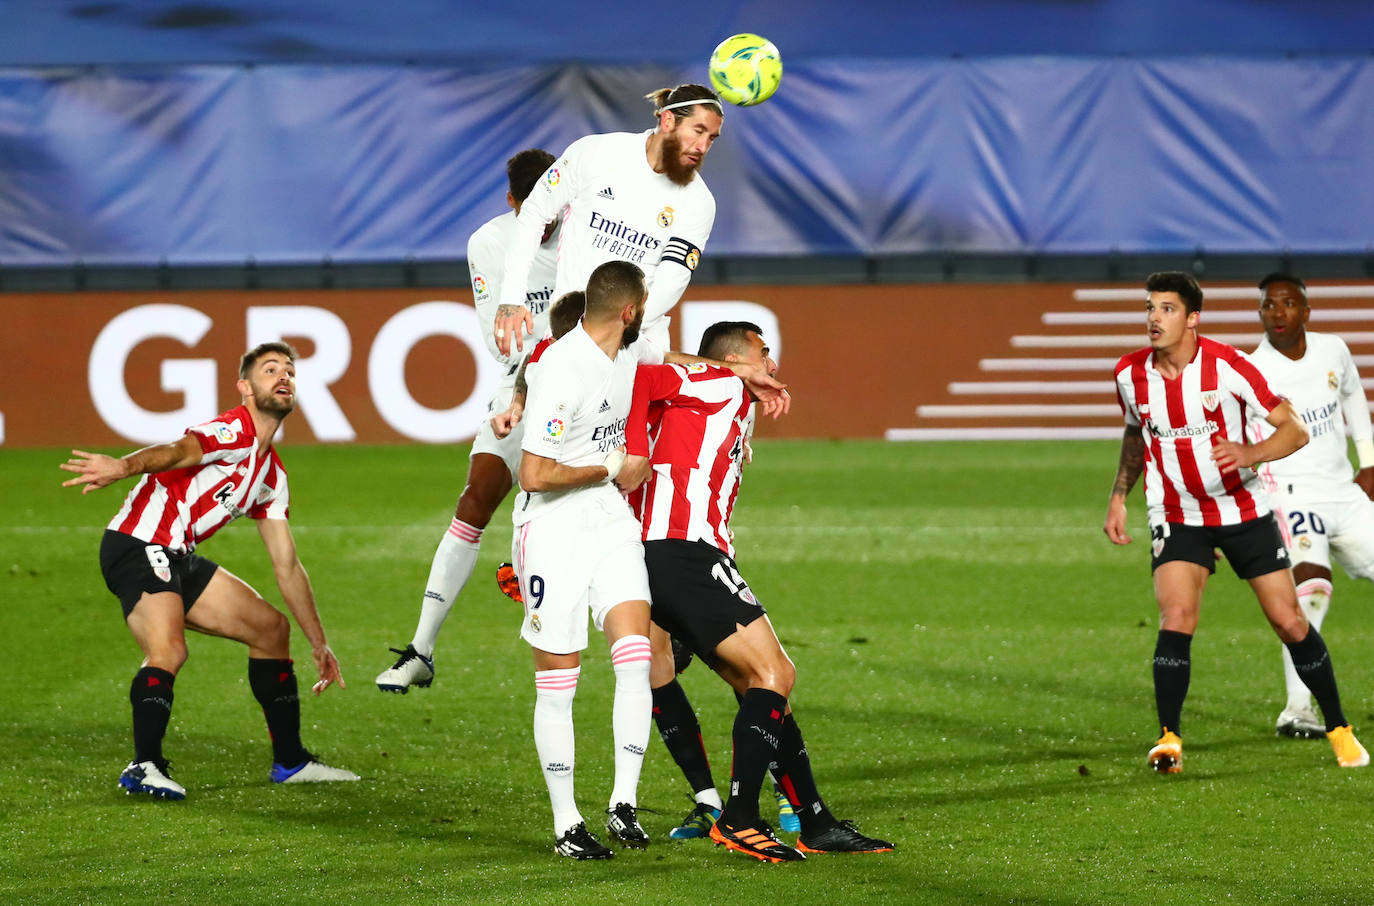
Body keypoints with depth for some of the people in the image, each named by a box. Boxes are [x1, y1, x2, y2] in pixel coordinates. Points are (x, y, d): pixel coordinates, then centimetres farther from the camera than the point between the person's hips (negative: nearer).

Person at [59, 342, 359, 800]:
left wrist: (319, 644, 26)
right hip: (138, 546, -10)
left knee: (272, 628, 15)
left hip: (178, 558, 10)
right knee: (169, 651, -32)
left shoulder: (272, 474, 18)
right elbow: (177, 452, -33)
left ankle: (291, 761, 22)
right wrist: (122, 466, -54)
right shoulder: (234, 432, -10)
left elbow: (287, 567, 24)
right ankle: (144, 766, -38)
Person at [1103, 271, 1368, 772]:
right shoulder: (1130, 374, -6)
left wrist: (1252, 454, -34)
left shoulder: (1226, 366, -18)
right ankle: (1169, 739, -12)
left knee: (1289, 621, 0)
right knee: (1176, 617, -20)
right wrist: (1118, 496, 8)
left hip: (1245, 510, -1)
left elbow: (1294, 430, -15)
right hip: (1177, 517, 2)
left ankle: (1340, 730, 17)